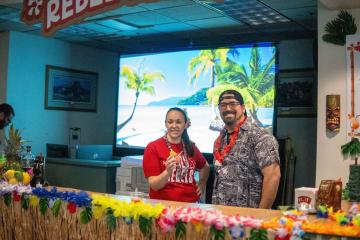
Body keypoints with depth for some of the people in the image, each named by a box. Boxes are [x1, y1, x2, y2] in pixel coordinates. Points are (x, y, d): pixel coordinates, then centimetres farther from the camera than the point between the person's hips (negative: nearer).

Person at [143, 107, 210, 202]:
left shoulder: (190, 147, 9)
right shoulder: (153, 148, -3)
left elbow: (205, 166, 29)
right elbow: (154, 186, -8)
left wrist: (202, 184, 16)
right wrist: (168, 171, -23)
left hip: (190, 203, 4)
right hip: (163, 204, -3)